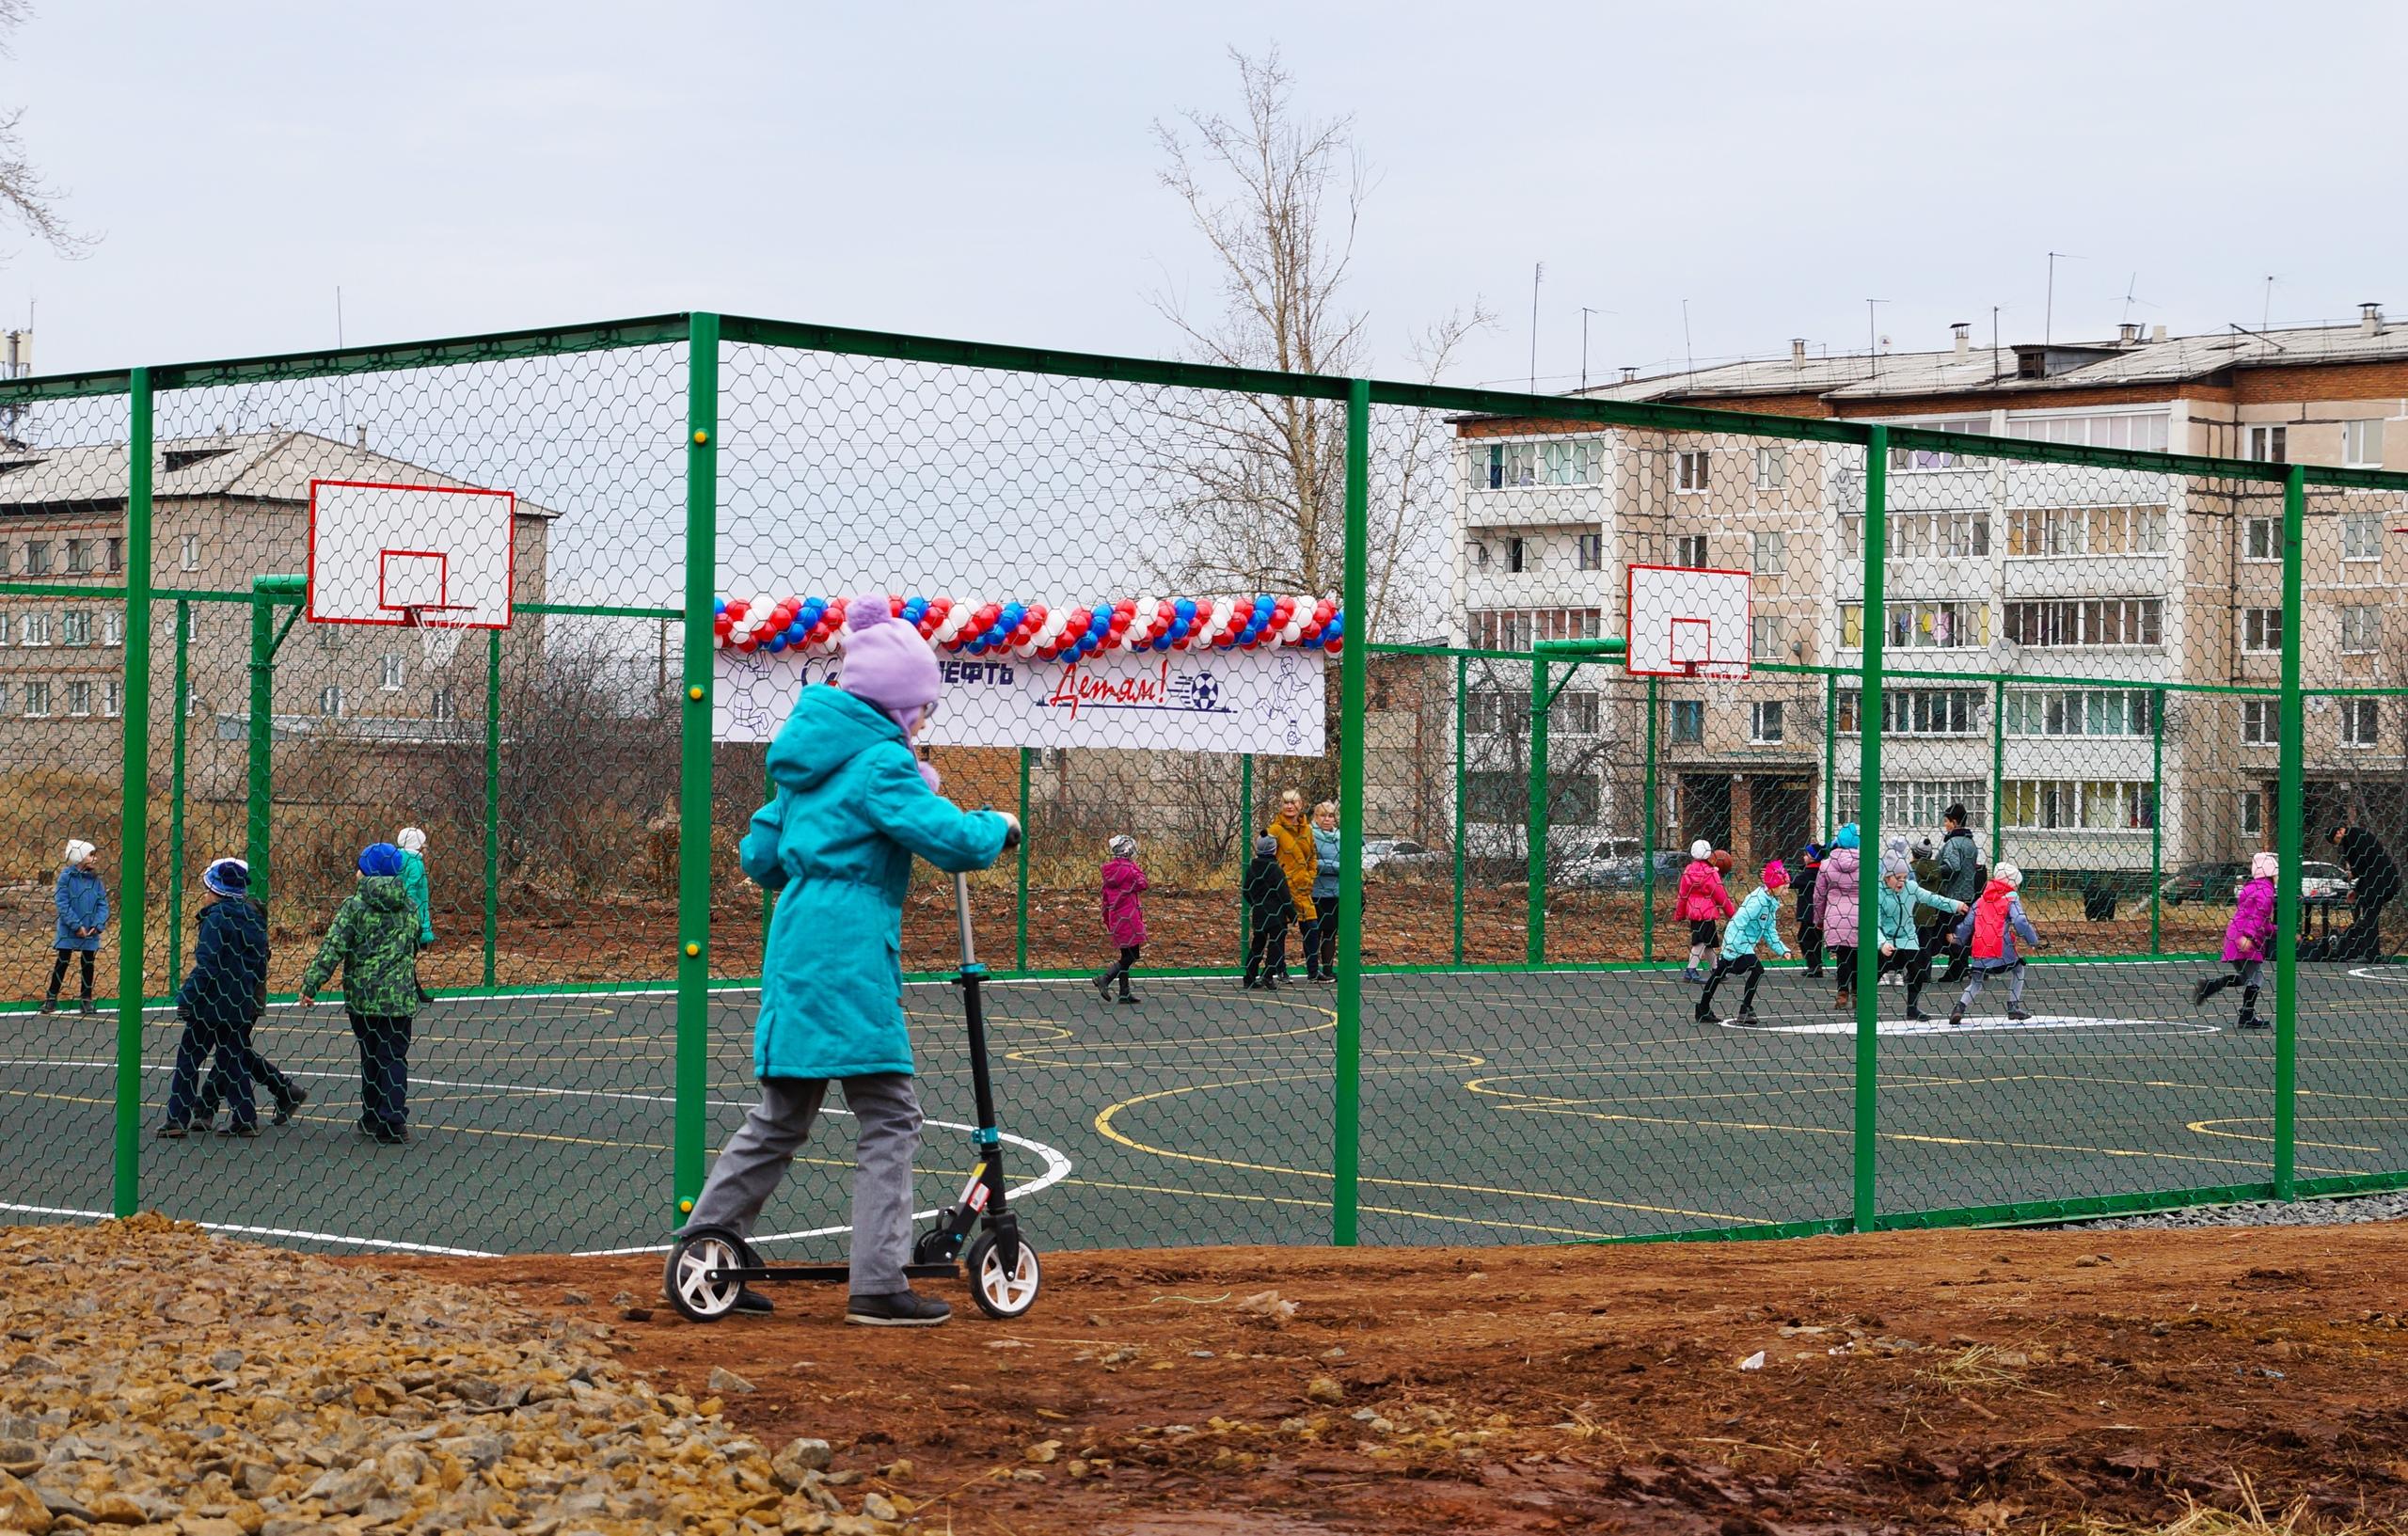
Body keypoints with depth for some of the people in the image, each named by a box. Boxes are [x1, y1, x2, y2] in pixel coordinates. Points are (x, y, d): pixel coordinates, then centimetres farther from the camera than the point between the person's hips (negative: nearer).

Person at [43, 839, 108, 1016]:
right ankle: (51, 998, 10)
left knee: (89, 964, 7)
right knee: (62, 962, 1)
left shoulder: (95, 879, 3)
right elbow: (62, 903, -12)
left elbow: (103, 904, 4)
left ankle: (87, 1000, 17)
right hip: (68, 930, -4)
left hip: (90, 931, 4)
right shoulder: (66, 876, -9)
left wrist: (97, 925, -10)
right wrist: (76, 926, -16)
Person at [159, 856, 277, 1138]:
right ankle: (245, 1118, 10)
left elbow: (206, 964, -19)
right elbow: (261, 963, 16)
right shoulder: (254, 919, 10)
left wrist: (186, 998, -16)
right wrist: (255, 997, 23)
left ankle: (177, 1120, 0)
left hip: (212, 1005, -7)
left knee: (188, 1059, 2)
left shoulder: (217, 919, -14)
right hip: (242, 1006, 7)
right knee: (233, 1059, 14)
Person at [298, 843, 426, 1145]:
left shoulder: (354, 905, -7)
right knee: (395, 1057, 3)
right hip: (400, 996, 1)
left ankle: (372, 1119, 20)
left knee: (370, 1057, 13)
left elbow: (333, 948, -13)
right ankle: (392, 1123, -6)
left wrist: (311, 984, -11)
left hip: (362, 995, -1)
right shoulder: (409, 907, 6)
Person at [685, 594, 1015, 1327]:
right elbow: (952, 841, -18)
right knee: (889, 1118, -4)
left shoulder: (809, 759, 17)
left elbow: (758, 855, 22)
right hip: (849, 959, -9)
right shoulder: (880, 762, -10)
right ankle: (878, 1287, -6)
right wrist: (999, 825, 1)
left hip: (794, 955, 9)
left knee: (780, 1116, 16)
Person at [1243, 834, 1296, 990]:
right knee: (1275, 945, -1)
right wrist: (1292, 914, -6)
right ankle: (1268, 977, -9)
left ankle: (1250, 978, 14)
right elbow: (1284, 894, -13)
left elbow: (1247, 892, 14)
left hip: (1258, 913, 7)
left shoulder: (1251, 868, 5)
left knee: (1257, 945, 14)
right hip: (1275, 915, -7)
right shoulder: (1275, 870, -14)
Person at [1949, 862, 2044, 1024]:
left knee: (1977, 982, 20)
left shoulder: (1980, 901, 19)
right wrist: (2033, 941, -2)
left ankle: (1959, 1008, -4)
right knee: (2018, 968, 24)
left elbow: (1966, 925, 17)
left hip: (1978, 953, 4)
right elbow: (2020, 921, -11)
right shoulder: (2011, 898, 4)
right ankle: (2013, 1007, 18)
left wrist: (1958, 943, 33)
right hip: (2002, 950, -4)